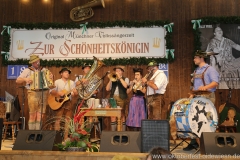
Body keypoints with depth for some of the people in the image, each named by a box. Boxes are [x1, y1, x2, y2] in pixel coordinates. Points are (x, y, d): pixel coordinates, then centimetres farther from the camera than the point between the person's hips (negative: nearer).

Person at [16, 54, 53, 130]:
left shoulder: (44, 70, 14)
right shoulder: (27, 70, 6)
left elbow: (49, 81, 13)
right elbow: (17, 80, 3)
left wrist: (51, 77, -10)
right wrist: (25, 79, -15)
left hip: (43, 93, 3)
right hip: (33, 93, -3)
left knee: (41, 115, 1)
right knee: (33, 115, -6)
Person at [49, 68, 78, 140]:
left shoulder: (72, 82, 10)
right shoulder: (57, 82, 2)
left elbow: (75, 93, 5)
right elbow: (51, 91, -6)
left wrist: (75, 92, -17)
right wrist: (58, 93, -21)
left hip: (68, 102, 3)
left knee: (68, 120, 2)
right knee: (58, 119, -5)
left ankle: (66, 138, 8)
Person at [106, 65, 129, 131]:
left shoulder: (125, 79, 9)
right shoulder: (112, 79, 18)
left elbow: (125, 86, -14)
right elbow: (107, 89, 6)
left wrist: (119, 77, -11)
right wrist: (110, 80, -2)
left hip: (121, 98, -3)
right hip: (113, 98, 3)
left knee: (122, 116, -4)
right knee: (113, 116, -1)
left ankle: (123, 132, 0)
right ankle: (113, 132, 4)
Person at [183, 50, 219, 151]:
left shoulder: (210, 69, -4)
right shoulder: (196, 71, 19)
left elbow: (215, 82, -17)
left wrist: (206, 87, -34)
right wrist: (191, 95, 11)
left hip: (207, 97, -7)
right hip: (197, 97, 7)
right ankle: (194, 142, 10)